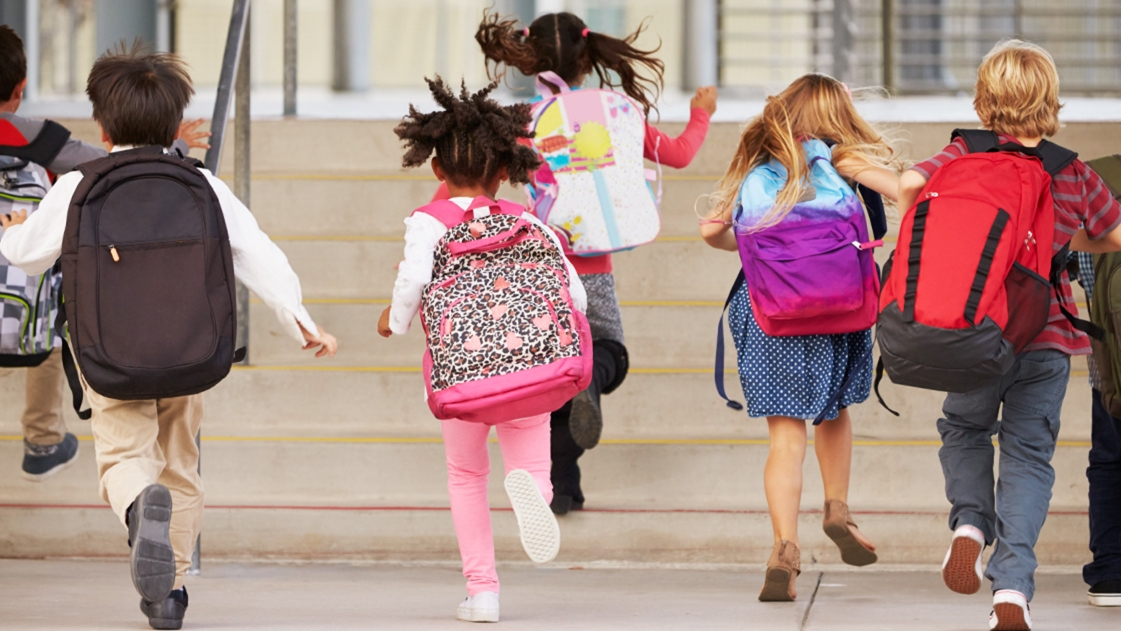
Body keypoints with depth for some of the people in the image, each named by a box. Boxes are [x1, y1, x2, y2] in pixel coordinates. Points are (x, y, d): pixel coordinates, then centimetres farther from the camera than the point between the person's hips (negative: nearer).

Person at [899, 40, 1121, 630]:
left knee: (965, 430, 25)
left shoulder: (963, 157, -4)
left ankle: (969, 523, -1)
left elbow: (910, 183, -22)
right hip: (1047, 337, 0)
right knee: (1028, 455, 7)